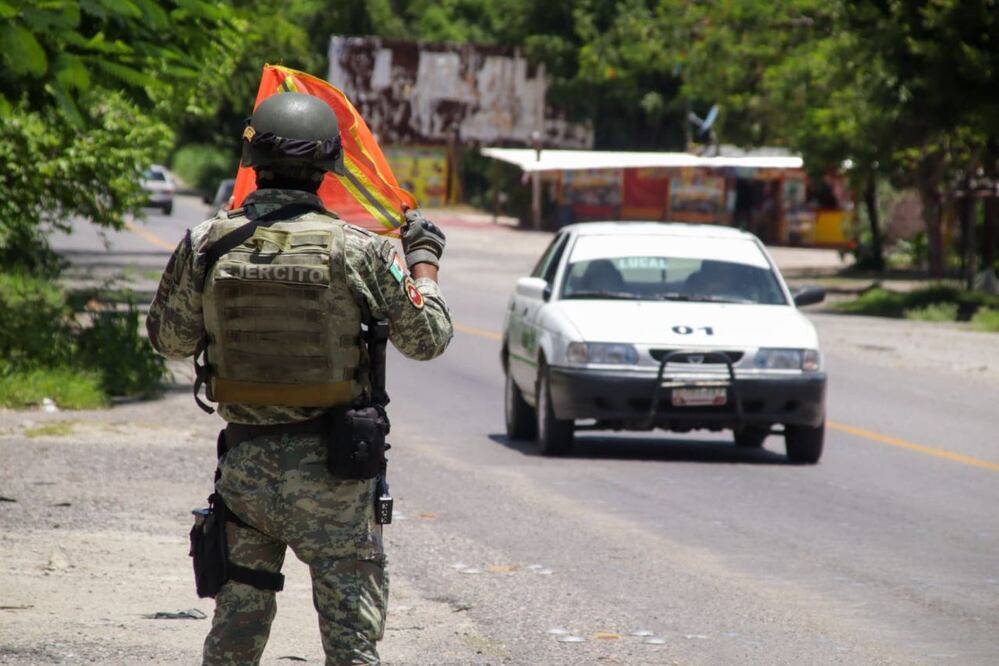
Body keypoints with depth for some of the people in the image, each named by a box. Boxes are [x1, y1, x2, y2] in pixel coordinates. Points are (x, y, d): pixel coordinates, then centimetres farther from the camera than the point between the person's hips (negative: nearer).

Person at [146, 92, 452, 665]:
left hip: (243, 461, 3)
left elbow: (169, 339, 7)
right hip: (330, 468, -3)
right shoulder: (356, 250, -12)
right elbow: (427, 337, -5)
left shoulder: (206, 244, -5)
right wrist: (424, 257, 11)